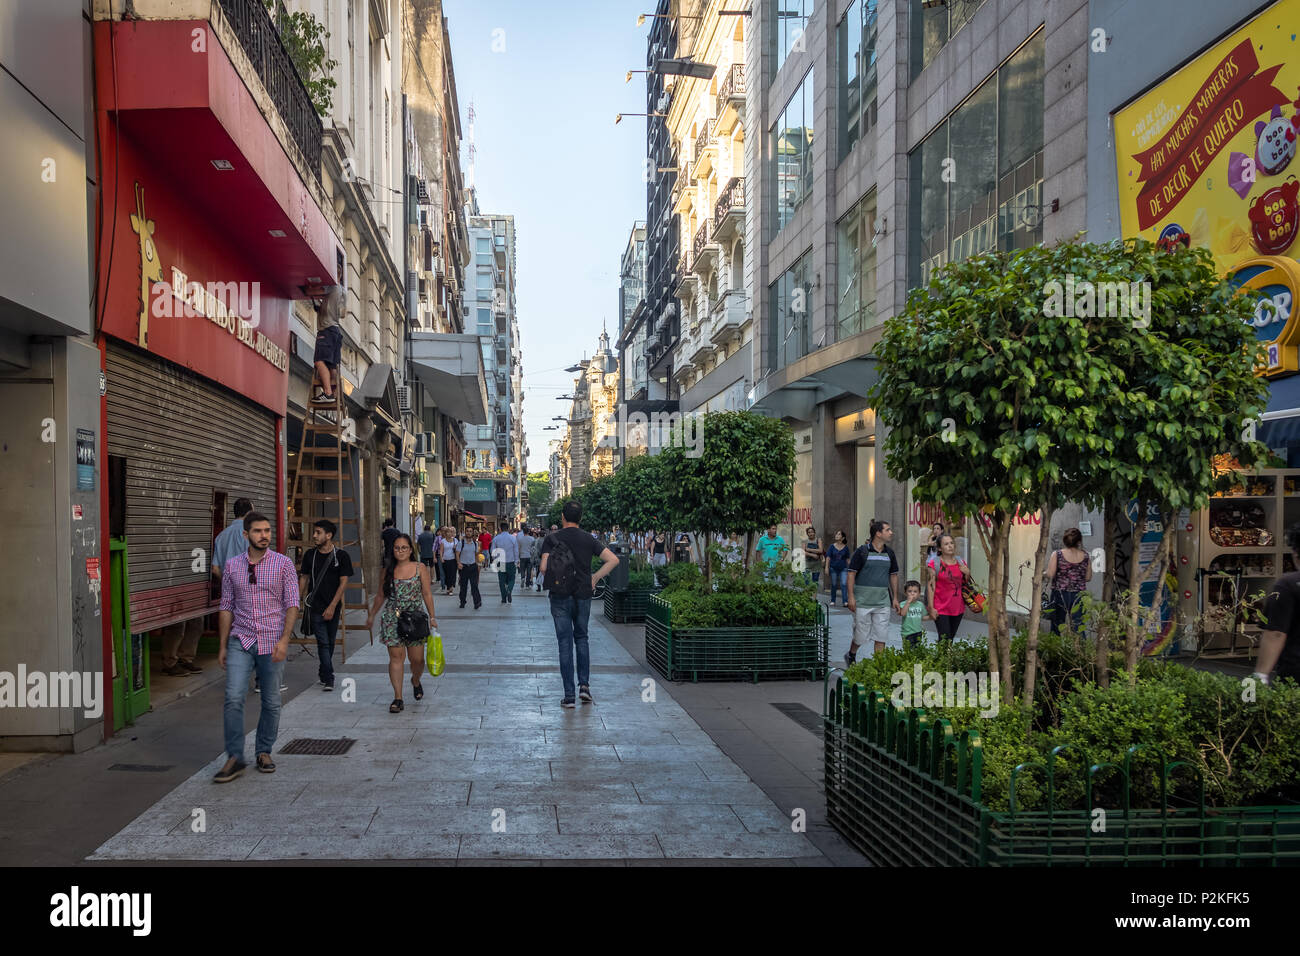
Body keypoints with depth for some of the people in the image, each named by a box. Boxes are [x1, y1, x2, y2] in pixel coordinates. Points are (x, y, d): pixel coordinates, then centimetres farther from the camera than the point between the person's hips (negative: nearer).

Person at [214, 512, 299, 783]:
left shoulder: (283, 564, -1)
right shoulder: (232, 566, 6)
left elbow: (292, 605, -4)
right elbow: (226, 607, 10)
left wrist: (284, 640, -15)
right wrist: (222, 646, 7)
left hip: (271, 642, -1)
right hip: (240, 641, 1)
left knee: (271, 702, 6)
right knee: (233, 699, -10)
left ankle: (264, 752, 23)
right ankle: (234, 758, -1)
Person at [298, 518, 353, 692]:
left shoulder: (341, 556, -4)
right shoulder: (310, 555, 4)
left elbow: (343, 583, -6)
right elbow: (304, 579, 12)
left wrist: (332, 606, -12)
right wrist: (297, 601, 6)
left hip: (333, 607, 0)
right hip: (315, 606, 0)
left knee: (330, 643, 10)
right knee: (323, 643, -8)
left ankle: (322, 674, 29)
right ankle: (328, 679, -9)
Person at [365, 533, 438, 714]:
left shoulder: (420, 568, 2)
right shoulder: (388, 570, 7)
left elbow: (427, 594, 3)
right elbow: (381, 595, 17)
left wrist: (432, 616, 0)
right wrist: (372, 615, 19)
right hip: (392, 619, 1)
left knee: (417, 659, 1)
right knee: (396, 657, -5)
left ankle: (415, 681, 35)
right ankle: (398, 698, -1)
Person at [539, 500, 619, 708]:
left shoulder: (552, 538, -5)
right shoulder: (588, 539, 2)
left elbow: (544, 568, -13)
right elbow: (613, 559, -4)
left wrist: (550, 579, 8)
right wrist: (595, 578, 4)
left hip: (560, 597, -2)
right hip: (583, 595, 2)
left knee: (565, 644, 3)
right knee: (581, 638, 19)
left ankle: (569, 695, 2)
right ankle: (584, 685, 8)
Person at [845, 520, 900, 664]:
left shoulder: (889, 553, 9)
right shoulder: (862, 551, -7)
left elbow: (893, 575, 16)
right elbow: (851, 573, -7)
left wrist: (895, 598, 13)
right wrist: (851, 596, -13)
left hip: (883, 602, 5)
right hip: (863, 602, -5)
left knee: (881, 637, 3)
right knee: (861, 635, 3)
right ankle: (851, 656, 29)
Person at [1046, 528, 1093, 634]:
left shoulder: (1057, 554, -7)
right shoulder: (1085, 556, 0)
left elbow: (1050, 575, -12)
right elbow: (1088, 578, 6)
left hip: (1060, 594, -2)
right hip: (1079, 595, 2)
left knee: (1058, 626, 6)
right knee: (1078, 628, 4)